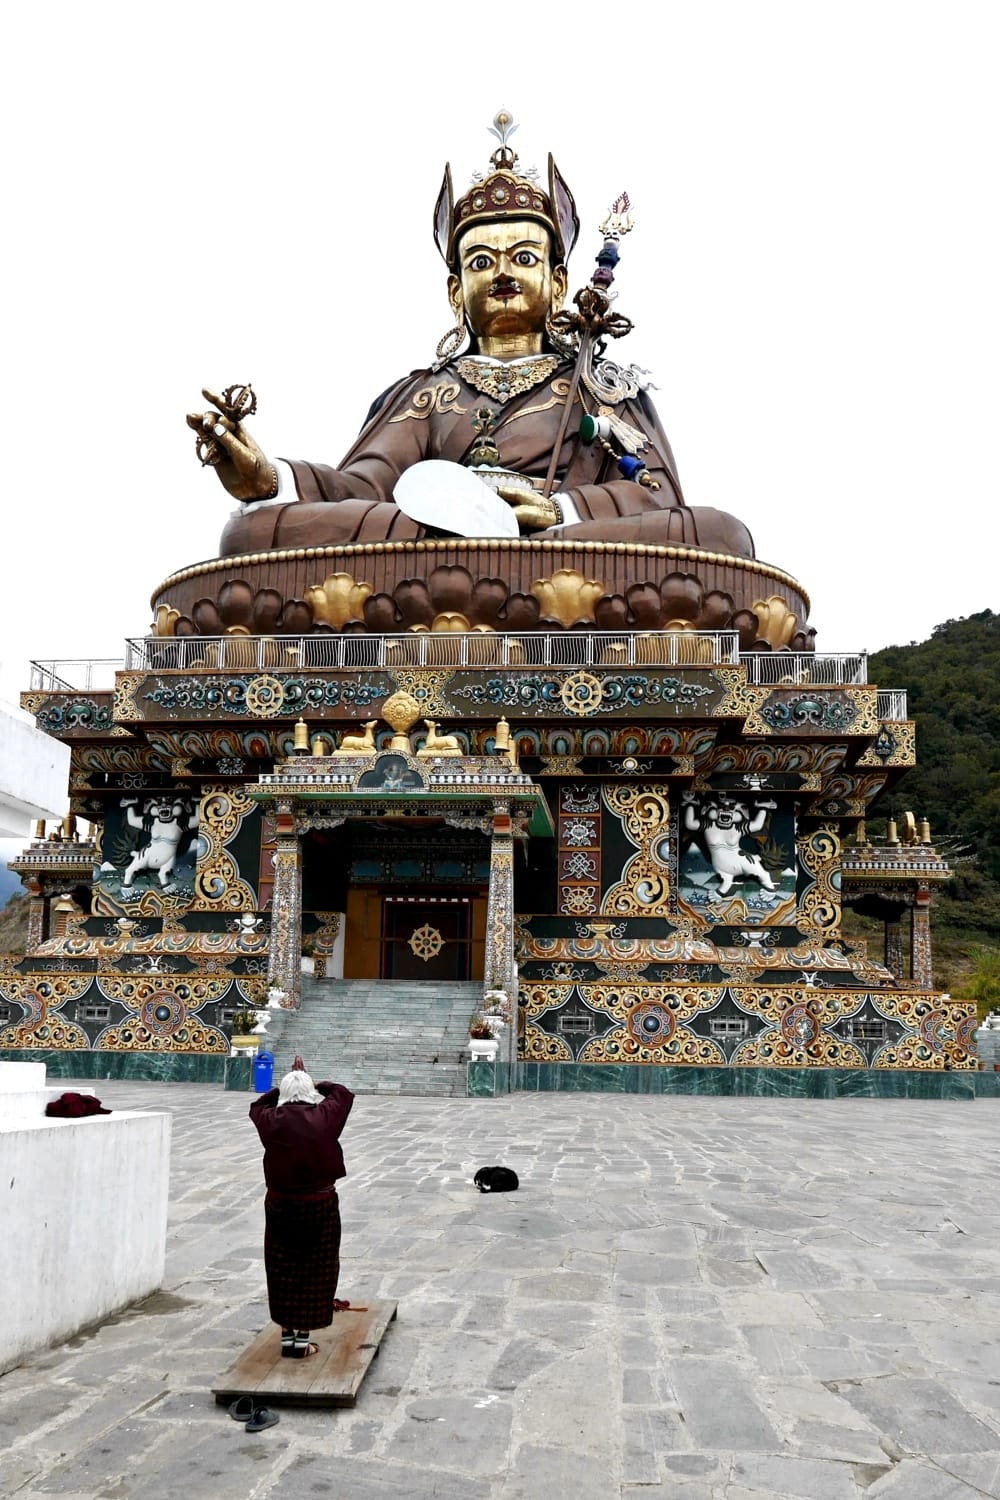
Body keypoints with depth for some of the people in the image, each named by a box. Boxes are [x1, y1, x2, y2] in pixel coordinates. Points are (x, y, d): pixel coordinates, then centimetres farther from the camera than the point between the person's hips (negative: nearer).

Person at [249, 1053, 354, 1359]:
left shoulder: (272, 1121, -8)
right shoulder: (325, 1117, -11)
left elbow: (258, 1105, 17)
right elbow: (343, 1093, 11)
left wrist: (287, 1086, 24)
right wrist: (312, 1083, 23)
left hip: (280, 1205, 2)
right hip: (320, 1205, -1)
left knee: (282, 1272, 14)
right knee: (314, 1270, 9)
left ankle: (286, 1335, 20)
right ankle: (302, 1339, 11)